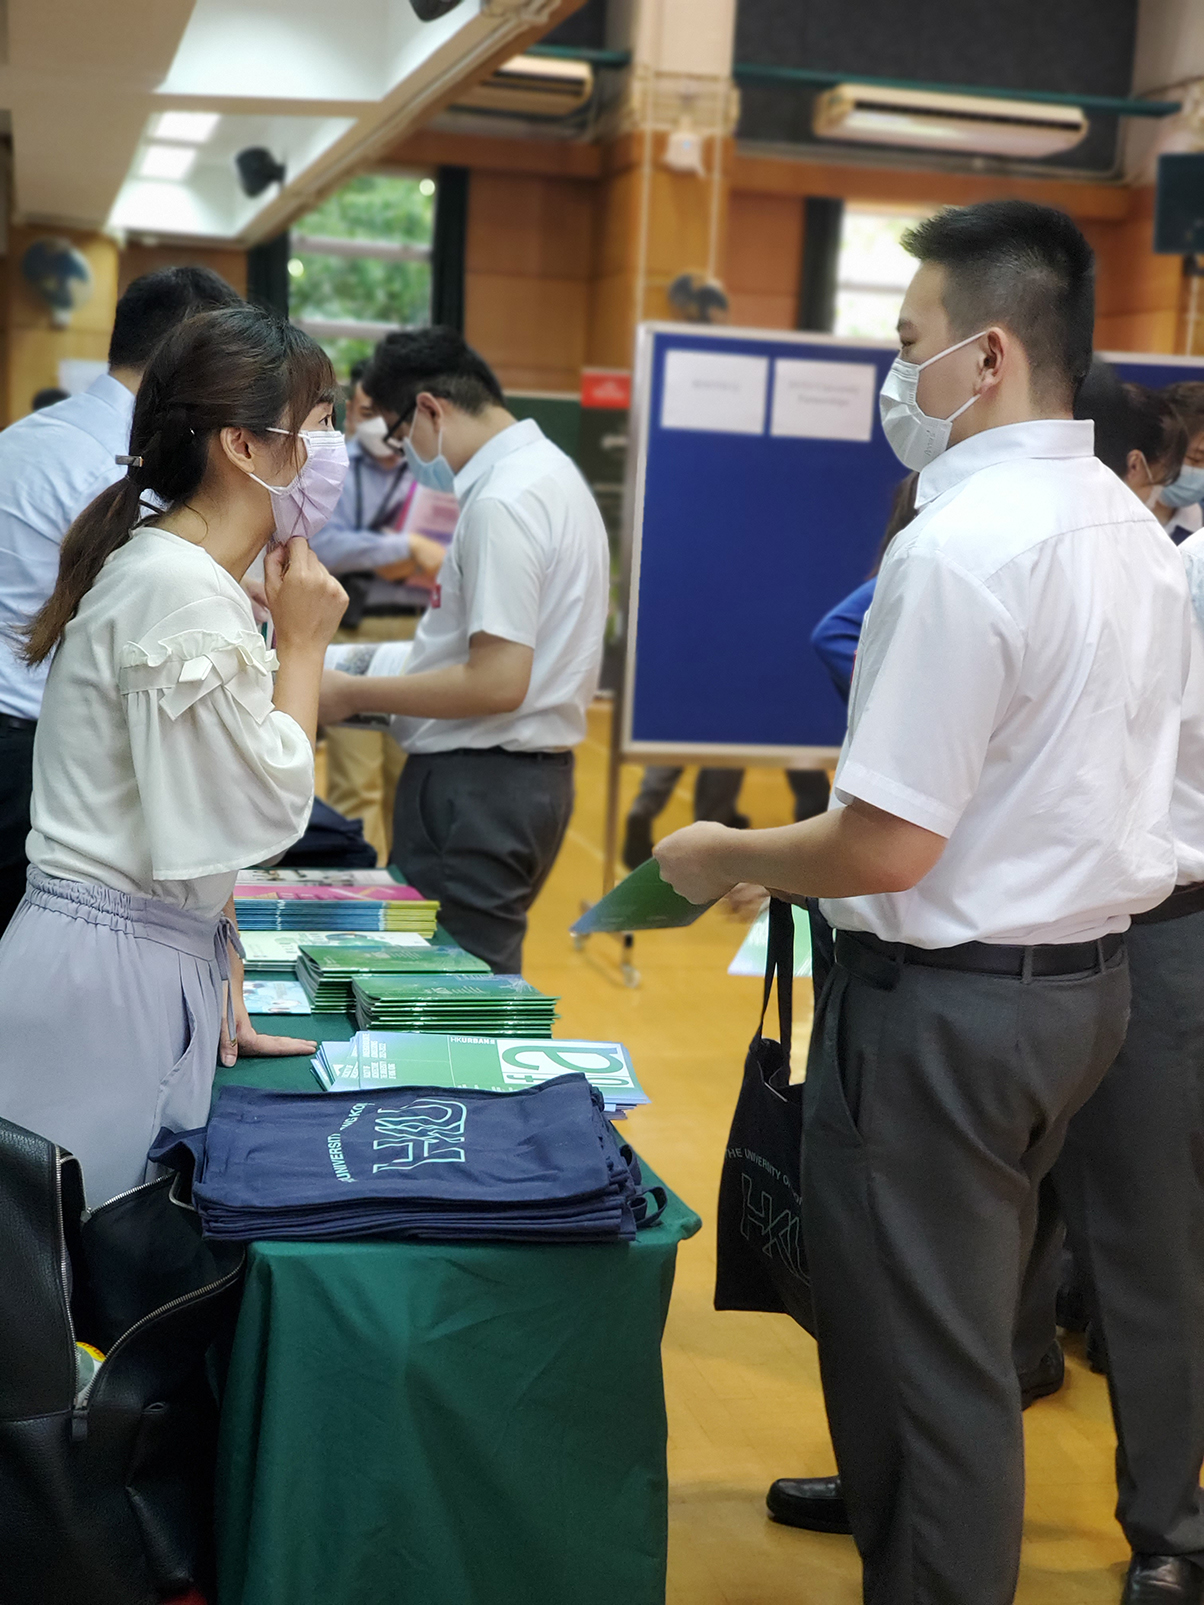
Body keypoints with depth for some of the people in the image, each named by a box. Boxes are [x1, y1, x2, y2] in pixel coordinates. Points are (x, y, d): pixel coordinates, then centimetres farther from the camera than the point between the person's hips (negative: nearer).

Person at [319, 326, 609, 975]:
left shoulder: (501, 502, -18)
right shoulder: (552, 473, 14)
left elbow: (498, 683, -23)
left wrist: (356, 694, -14)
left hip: (479, 785, -10)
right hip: (529, 769, 10)